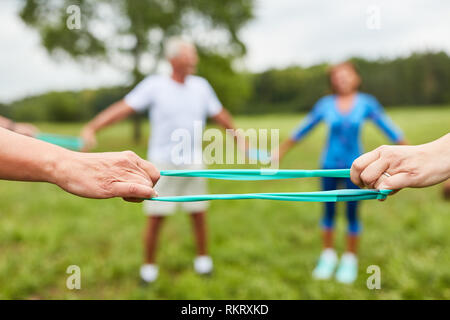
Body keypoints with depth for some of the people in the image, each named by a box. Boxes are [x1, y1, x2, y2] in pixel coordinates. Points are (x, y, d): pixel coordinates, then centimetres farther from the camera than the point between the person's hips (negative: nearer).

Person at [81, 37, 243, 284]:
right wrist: (92, 127, -25)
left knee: (198, 215, 8)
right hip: (162, 162, -3)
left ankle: (203, 259, 30)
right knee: (155, 218, 2)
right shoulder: (154, 85, -6)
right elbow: (122, 108, -13)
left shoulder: (201, 86, 5)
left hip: (193, 162, 3)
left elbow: (220, 116, 16)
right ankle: (149, 266, 22)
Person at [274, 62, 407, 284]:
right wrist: (281, 152, 12)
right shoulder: (325, 104, -2)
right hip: (330, 165, 1)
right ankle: (328, 257, 27)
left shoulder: (366, 103, -3)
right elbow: (303, 129, 8)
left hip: (353, 167, -1)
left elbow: (388, 128, 3)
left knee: (352, 213, 5)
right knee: (329, 211, 9)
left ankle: (350, 260, 23)